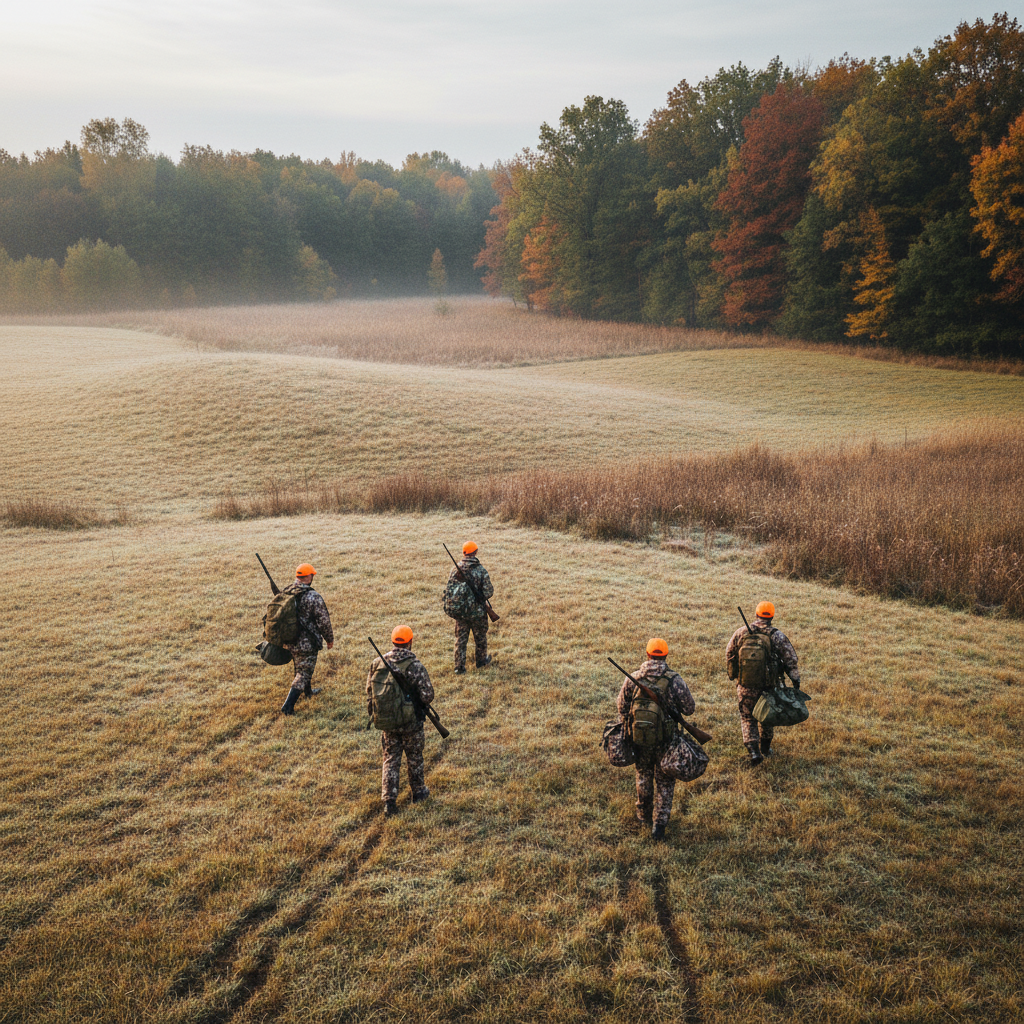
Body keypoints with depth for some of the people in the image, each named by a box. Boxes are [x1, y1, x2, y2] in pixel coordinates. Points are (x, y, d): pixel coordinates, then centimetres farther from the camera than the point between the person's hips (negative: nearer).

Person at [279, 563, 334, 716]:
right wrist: (329, 639, 1)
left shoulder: (284, 593, -2)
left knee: (300, 666, 28)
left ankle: (308, 690, 50)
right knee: (303, 673, 4)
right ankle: (288, 706, -3)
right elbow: (323, 622, -15)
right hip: (306, 643, -7)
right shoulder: (313, 597, -21)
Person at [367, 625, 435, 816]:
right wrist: (419, 701, 5)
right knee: (414, 758, 18)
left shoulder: (377, 664, -7)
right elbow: (427, 696, -18)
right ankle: (418, 792, 36)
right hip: (410, 722, -3)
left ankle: (389, 802, 10)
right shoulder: (415, 666, -20)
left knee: (390, 759, 14)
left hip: (386, 723, 3)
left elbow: (369, 692, 2)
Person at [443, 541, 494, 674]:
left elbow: (448, 589, 2)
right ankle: (482, 660, 36)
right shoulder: (480, 570, -17)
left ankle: (459, 667, 15)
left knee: (460, 639, 13)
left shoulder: (455, 569, -7)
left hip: (458, 612, 2)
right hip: (476, 612, -2)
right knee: (480, 637, 19)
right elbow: (488, 593, -16)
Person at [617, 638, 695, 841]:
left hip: (639, 736, 2)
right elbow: (689, 708, -9)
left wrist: (629, 727, 18)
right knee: (665, 780, 13)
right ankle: (659, 822, 10)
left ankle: (644, 815, 38)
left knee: (643, 775, 23)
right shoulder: (675, 680, -15)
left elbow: (622, 706, 1)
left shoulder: (632, 678, -9)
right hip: (666, 739, -2)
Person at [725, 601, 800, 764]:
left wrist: (732, 675, 19)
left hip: (745, 686, 0)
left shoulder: (741, 632, -7)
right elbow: (790, 659, -10)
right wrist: (796, 679, -2)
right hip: (768, 686, 0)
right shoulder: (777, 636, -11)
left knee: (747, 717, 12)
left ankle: (753, 750, -4)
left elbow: (730, 655, 4)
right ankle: (765, 748, 35)